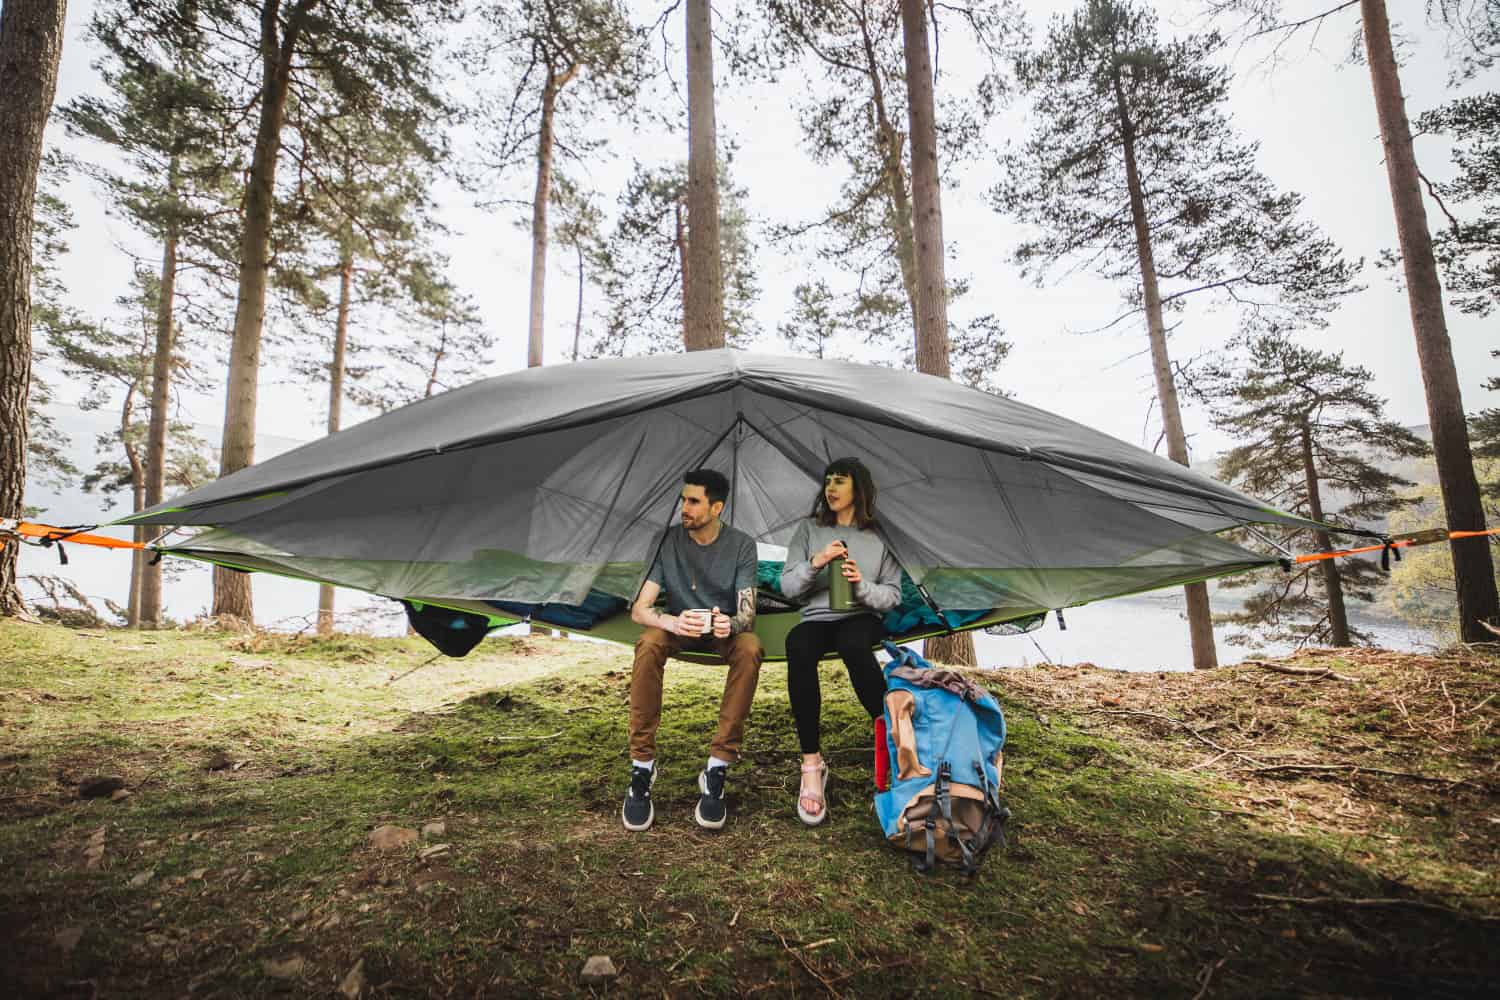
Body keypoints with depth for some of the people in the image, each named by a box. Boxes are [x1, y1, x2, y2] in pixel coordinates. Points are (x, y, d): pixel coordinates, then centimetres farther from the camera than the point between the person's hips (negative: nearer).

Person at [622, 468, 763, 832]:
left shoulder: (742, 545, -13)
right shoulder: (667, 540, -13)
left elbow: (747, 613, -19)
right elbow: (639, 609, -18)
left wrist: (731, 623, -44)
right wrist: (673, 622, -40)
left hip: (724, 629, 0)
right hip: (679, 629, 0)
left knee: (750, 648, -34)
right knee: (649, 643, -34)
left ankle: (717, 769, -28)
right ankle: (642, 765, -23)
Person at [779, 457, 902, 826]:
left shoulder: (881, 537, 6)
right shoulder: (809, 529, 8)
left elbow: (892, 596, 4)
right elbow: (788, 587, 3)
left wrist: (862, 585, -15)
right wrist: (815, 563, -16)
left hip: (862, 619, -1)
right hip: (816, 620, 1)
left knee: (853, 644, -40)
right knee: (797, 647, -37)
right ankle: (811, 764, -33)